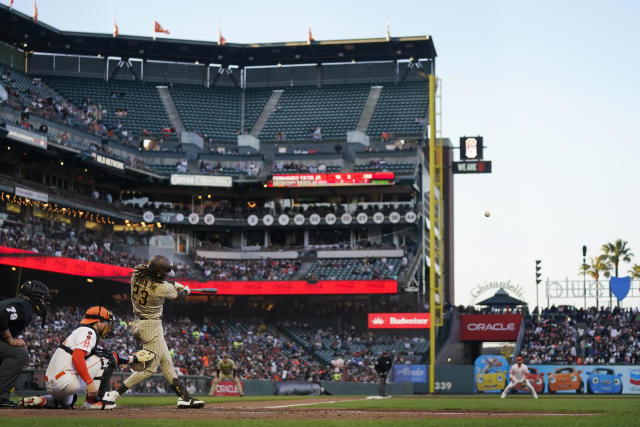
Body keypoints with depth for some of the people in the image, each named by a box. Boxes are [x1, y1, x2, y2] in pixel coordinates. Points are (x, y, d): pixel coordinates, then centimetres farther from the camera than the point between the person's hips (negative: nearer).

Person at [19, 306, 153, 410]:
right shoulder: (88, 332, -6)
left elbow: (113, 357, 27)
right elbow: (77, 357, -23)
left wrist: (133, 358, 29)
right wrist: (89, 382, -26)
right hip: (64, 382, -10)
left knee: (67, 402, 40)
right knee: (105, 358, -3)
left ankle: (41, 400, 14)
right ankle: (93, 401, -5)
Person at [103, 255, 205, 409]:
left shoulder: (136, 274, -5)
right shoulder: (162, 288, -21)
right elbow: (177, 294, 2)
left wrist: (174, 285, 19)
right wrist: (186, 290, 24)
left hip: (139, 324, 9)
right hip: (152, 327, -9)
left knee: (166, 362, 12)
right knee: (150, 366, -5)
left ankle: (184, 397, 14)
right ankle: (114, 394, -10)